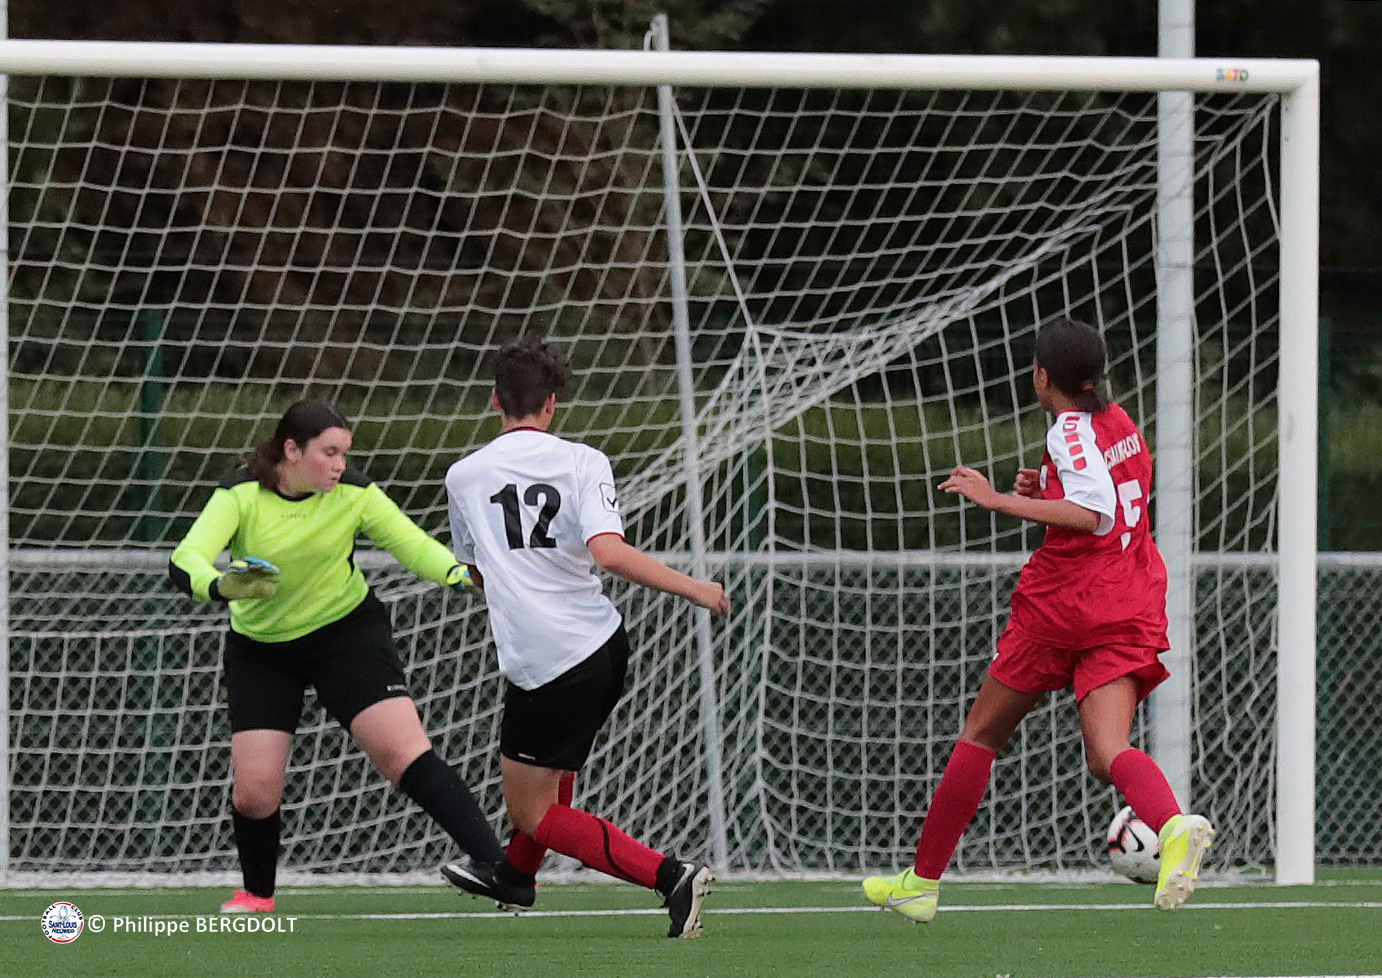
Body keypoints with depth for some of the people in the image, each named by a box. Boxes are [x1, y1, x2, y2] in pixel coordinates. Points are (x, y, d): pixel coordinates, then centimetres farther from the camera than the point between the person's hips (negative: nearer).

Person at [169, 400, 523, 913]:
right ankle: (257, 894, 24)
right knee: (253, 788, -6)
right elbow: (185, 562, -29)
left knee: (404, 752, -19)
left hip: (346, 633, -1)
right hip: (259, 651, 1)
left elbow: (414, 544, -11)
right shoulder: (241, 495, -18)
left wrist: (460, 574, -33)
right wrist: (222, 587, -52)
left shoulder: (354, 494, -14)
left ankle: (495, 865, -21)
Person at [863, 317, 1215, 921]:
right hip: (1132, 612, 6)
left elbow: (1093, 514, -25)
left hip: (1062, 601, -6)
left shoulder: (1071, 431, -10)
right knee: (1106, 753, -9)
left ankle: (923, 882, 18)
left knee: (982, 734, 10)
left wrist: (1001, 500, -23)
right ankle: (1175, 825, -42)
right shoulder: (1120, 424, 16)